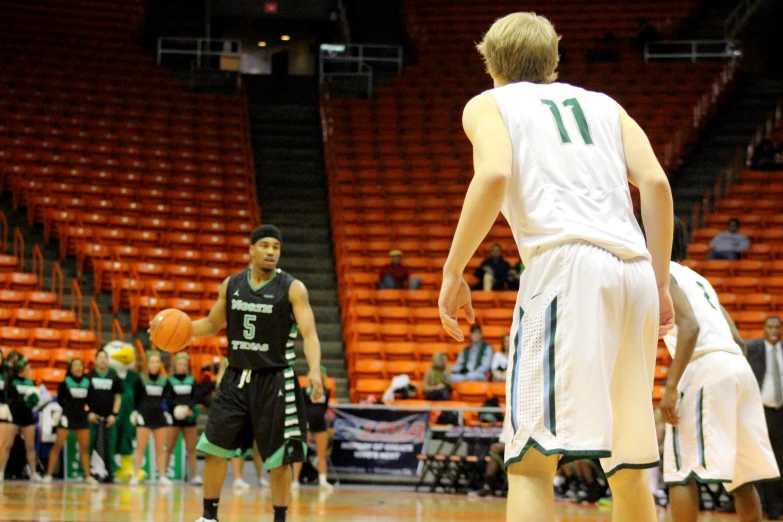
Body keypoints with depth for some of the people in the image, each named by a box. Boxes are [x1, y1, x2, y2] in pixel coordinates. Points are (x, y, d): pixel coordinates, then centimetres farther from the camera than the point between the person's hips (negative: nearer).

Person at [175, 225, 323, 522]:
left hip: (275, 381, -4)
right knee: (214, 448, 4)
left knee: (279, 458, -2)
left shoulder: (292, 288, -8)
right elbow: (213, 324, 17)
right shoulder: (231, 285, 4)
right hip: (237, 377, 4)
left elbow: (309, 334, -15)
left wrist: (315, 370, -31)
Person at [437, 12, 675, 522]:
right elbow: (656, 183, 13)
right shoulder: (604, 104, 28)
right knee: (627, 466, 15)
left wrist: (453, 272, -1)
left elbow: (495, 175, -6)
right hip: (635, 268, 5)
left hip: (567, 263, -5)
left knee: (531, 460, -11)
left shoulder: (490, 104, 16)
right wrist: (661, 285, 16)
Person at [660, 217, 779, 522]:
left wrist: (671, 387, -19)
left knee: (681, 472, -9)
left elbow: (690, 327, -15)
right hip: (739, 366, 9)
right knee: (742, 477, 16)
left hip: (707, 368, -9)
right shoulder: (697, 278, 28)